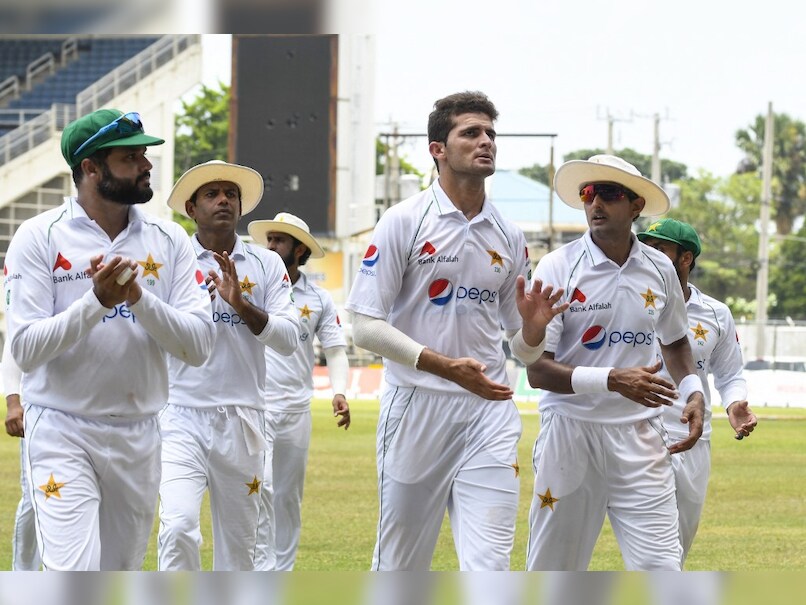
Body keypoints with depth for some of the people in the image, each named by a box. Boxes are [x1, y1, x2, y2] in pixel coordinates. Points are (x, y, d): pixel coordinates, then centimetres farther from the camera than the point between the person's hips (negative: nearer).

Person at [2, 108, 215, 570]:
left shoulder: (168, 241, 5)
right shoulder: (40, 238, -5)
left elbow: (199, 346, -3)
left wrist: (140, 297, -18)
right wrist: (96, 301, -25)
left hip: (140, 435, 4)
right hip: (63, 431, -4)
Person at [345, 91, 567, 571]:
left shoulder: (510, 237, 11)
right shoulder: (405, 223, -2)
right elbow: (367, 326, -9)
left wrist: (532, 329, -9)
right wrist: (445, 364, -19)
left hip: (490, 411, 3)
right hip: (417, 406, -3)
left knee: (489, 571, -9)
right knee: (401, 566, 7)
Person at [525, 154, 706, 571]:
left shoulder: (659, 270, 5)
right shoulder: (558, 268, -7)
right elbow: (538, 371, -12)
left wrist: (692, 391, 6)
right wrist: (613, 380, -24)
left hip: (640, 435, 3)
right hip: (571, 431, -2)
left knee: (661, 568, -7)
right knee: (553, 572, 6)